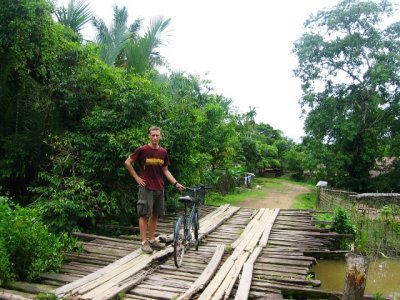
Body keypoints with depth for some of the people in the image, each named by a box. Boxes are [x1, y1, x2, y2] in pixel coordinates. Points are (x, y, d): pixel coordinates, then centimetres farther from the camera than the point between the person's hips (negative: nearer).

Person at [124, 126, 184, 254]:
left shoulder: (163, 152, 5)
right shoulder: (142, 150, -9)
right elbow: (127, 163, -2)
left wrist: (176, 183, 2)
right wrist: (137, 177, -5)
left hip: (159, 188, 5)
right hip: (146, 188, -5)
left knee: (155, 214, 12)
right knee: (144, 215, 0)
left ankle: (152, 240, 23)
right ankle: (144, 242, 8)